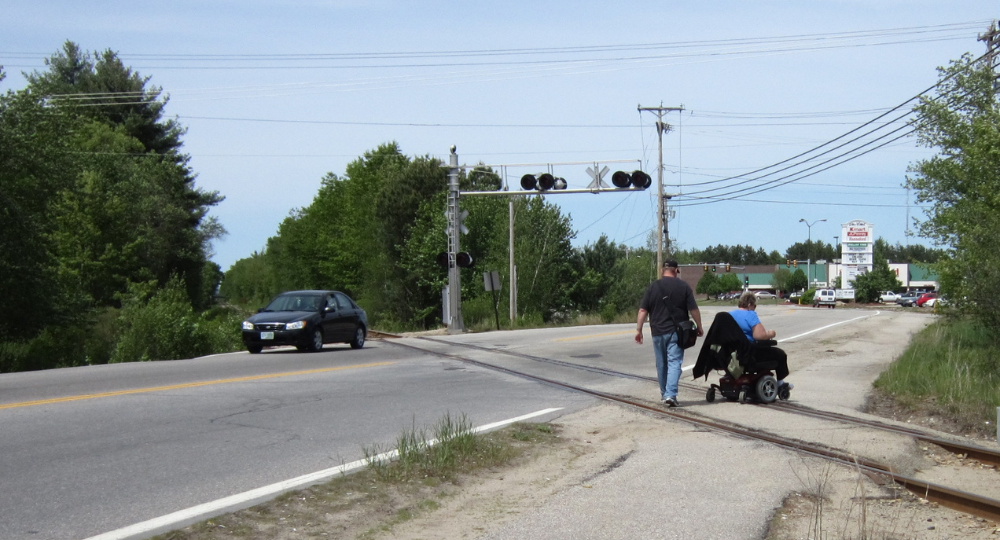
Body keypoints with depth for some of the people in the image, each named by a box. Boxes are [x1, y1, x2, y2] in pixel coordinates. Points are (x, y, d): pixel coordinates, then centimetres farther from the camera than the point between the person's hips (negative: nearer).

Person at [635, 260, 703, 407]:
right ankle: (670, 394, -18)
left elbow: (643, 310, 0)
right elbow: (694, 310, -3)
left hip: (658, 331, 2)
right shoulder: (683, 287, -1)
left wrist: (638, 330, 4)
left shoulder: (653, 287, 2)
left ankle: (664, 394, 24)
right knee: (674, 363, -4)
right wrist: (699, 327, 9)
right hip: (676, 331, -2)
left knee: (661, 364, 13)